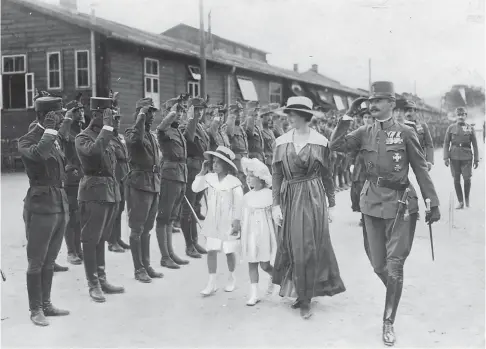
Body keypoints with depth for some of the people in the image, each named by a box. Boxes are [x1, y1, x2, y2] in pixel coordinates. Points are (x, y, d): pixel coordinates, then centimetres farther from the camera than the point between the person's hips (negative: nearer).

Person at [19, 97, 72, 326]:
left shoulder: (54, 138, 13)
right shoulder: (27, 140, -10)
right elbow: (38, 154, -33)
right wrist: (49, 128, -28)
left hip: (60, 204, 8)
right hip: (41, 206, -7)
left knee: (49, 261, 15)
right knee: (36, 262, 2)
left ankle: (46, 304, 25)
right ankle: (35, 310, 12)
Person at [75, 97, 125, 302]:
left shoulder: (106, 136, 15)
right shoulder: (83, 137, -8)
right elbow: (94, 150, -30)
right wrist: (107, 127, -23)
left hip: (111, 191, 7)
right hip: (94, 192, -7)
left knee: (101, 239, 14)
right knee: (90, 240, -1)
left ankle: (102, 280, 21)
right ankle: (93, 284, 5)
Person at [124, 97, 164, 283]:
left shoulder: (151, 135, 17)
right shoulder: (131, 131, -8)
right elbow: (136, 138, -33)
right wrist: (141, 115, -23)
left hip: (154, 184, 8)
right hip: (139, 183, -8)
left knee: (147, 228, 13)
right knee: (137, 229, -1)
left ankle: (147, 265, 20)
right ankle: (139, 269, 5)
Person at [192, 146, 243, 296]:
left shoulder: (234, 182, -12)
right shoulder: (209, 178, -1)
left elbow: (238, 203, -9)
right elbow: (195, 188, -6)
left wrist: (237, 221, -11)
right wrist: (202, 172, -11)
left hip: (228, 222, -3)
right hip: (212, 221, 3)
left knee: (229, 251, 9)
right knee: (211, 250, -1)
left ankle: (231, 277, 31)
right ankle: (211, 283, 3)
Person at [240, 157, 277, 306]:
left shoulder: (269, 195, -6)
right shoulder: (247, 197, 6)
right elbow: (244, 217, 12)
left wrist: (276, 235, -5)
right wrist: (242, 236, 12)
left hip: (264, 232, -4)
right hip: (250, 233, 4)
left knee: (264, 265, -2)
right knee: (251, 263, 3)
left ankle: (274, 277, 31)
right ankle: (254, 294, 10)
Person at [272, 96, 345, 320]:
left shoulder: (320, 142, -3)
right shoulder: (281, 142, 2)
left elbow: (327, 175, 4)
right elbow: (276, 175, 3)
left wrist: (331, 204, 6)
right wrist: (276, 204, -3)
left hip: (313, 198, -2)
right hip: (290, 199, 2)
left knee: (311, 248, 0)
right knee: (292, 247, 7)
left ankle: (305, 299, 12)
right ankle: (302, 294, 26)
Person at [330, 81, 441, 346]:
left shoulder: (405, 133, -5)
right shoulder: (365, 132, 4)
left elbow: (421, 170, -2)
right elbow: (336, 145, -7)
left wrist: (433, 205, -1)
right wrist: (348, 115, -10)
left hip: (399, 203, -3)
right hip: (372, 202, 4)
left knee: (394, 267, -3)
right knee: (378, 265, 11)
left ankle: (388, 323, 9)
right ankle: (395, 293, 40)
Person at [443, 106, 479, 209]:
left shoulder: (470, 128, 5)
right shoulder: (451, 128, 5)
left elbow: (475, 145, 6)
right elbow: (446, 143, 5)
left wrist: (476, 159, 3)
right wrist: (446, 157, -3)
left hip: (466, 157, -1)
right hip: (454, 157, 1)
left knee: (467, 179, -6)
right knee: (456, 180, 2)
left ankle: (467, 198, 19)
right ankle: (460, 202, 12)